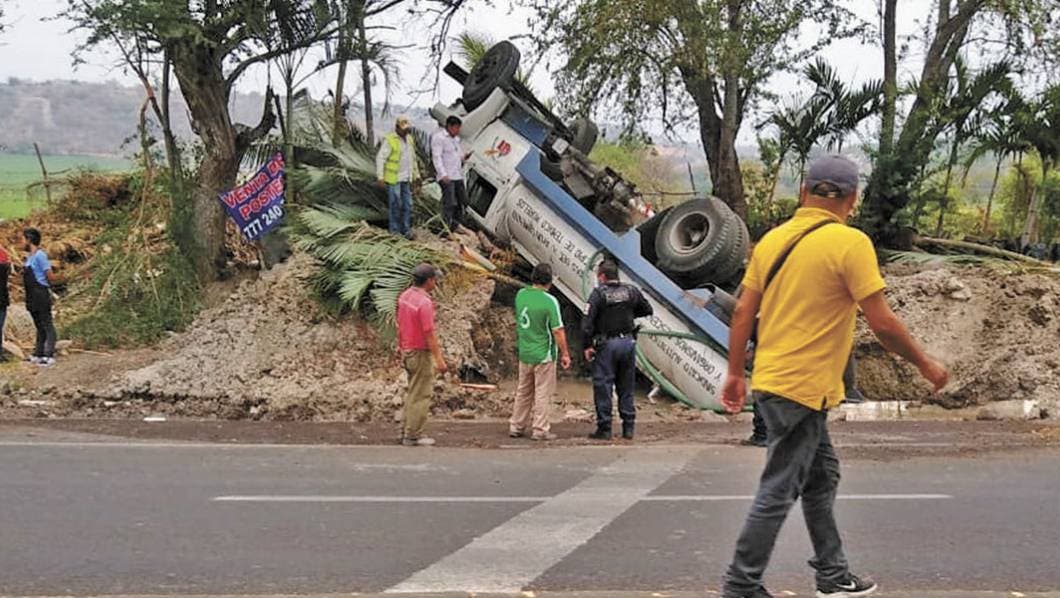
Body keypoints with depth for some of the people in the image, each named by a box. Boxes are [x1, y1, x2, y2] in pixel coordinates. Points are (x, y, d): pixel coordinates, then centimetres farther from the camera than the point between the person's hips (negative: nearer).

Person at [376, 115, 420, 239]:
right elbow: (380, 158, -14)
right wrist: (380, 177, -18)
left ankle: (406, 230, 14)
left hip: (406, 179, 7)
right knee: (395, 205, -3)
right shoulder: (389, 140, -13)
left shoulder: (409, 139, 11)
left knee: (408, 204, 6)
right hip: (393, 178, -7)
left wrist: (416, 174, 19)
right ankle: (395, 231, 7)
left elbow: (413, 158, 21)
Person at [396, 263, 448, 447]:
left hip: (407, 350, 9)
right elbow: (429, 334, -23)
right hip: (421, 354, -9)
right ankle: (413, 436, 3)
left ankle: (407, 430, 24)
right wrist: (439, 360, -20)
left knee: (412, 392, 19)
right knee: (420, 395, -1)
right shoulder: (424, 303, -22)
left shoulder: (404, 296, 5)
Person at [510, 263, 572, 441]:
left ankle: (516, 427, 21)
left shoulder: (521, 295, -1)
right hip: (544, 354, -6)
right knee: (543, 394, 3)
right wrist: (565, 354, -9)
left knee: (523, 392, 17)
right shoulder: (549, 301, -18)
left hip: (524, 353, 6)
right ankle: (540, 430, 5)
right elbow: (558, 331, -16)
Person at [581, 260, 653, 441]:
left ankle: (604, 429, 1)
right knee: (626, 387, 12)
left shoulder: (598, 294, -10)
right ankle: (628, 428, 13)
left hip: (605, 344, -4)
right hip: (628, 342, 4)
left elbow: (588, 323, -14)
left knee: (603, 387, 2)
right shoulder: (631, 291, 4)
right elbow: (647, 310, 17)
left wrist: (588, 345, -8)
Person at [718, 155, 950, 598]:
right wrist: (925, 365, 0)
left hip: (771, 379, 8)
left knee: (822, 477, 20)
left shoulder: (773, 239, 6)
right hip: (801, 390, -8)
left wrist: (735, 374, 17)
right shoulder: (850, 243, -14)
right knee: (778, 492, -1)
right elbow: (882, 323, -14)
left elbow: (743, 312, 9)